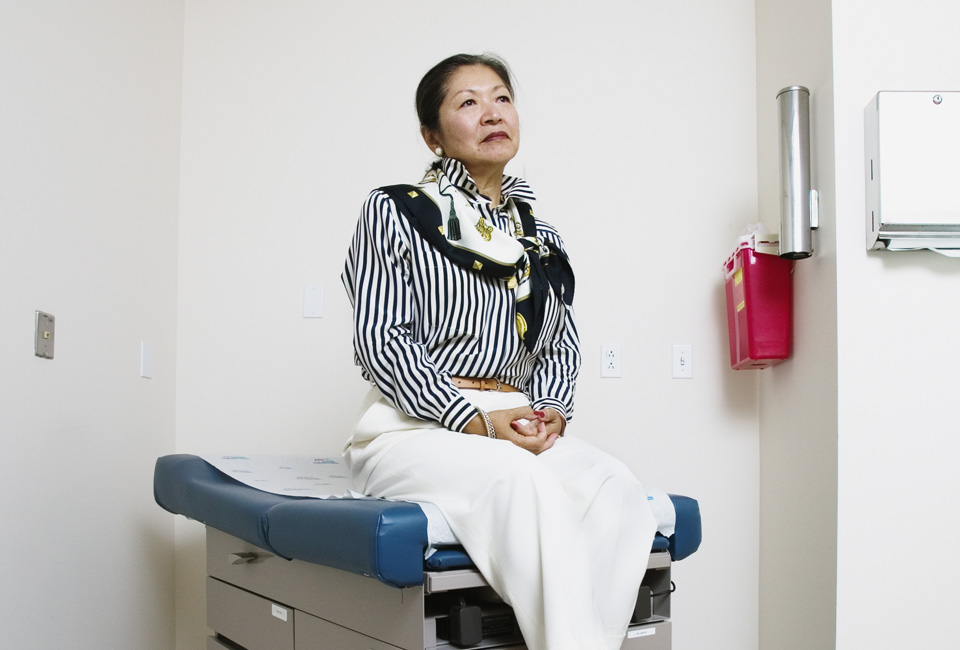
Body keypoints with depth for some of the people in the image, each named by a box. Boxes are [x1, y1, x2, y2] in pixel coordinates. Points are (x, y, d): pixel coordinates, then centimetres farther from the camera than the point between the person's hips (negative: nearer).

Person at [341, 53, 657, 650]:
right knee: (523, 479, -35)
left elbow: (562, 344, 19)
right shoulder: (395, 212, 4)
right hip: (416, 428, -4)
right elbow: (380, 339, -6)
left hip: (522, 428, 5)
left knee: (619, 489, -26)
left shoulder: (542, 238, 20)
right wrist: (477, 422, -15)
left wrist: (551, 411, -5)